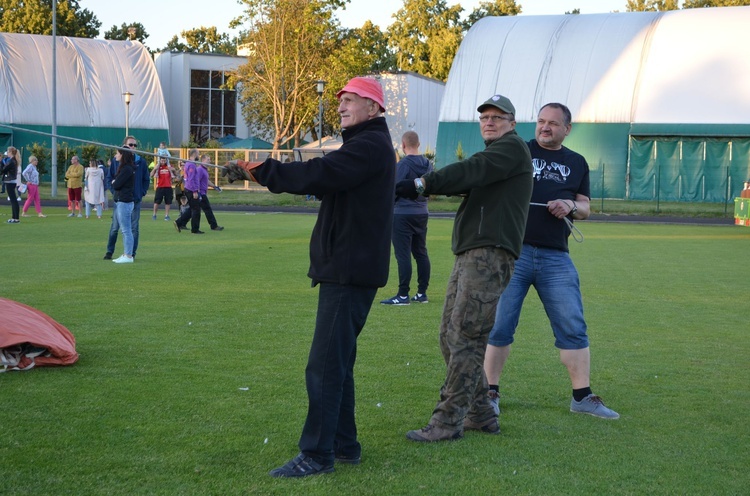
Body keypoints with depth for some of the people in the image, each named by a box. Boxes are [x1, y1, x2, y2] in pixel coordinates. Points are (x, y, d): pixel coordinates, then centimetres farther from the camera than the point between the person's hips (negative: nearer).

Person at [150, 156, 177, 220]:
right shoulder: (158, 167, 1)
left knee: (168, 202, 3)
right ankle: (154, 215, 12)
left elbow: (176, 174, 12)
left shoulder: (169, 166, 5)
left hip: (168, 187, 1)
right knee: (157, 201, 0)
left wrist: (173, 170, -8)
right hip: (160, 187, -1)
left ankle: (166, 215, 11)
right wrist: (155, 169, -19)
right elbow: (151, 175, -4)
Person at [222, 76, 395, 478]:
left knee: (326, 364, -9)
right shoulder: (363, 144, 21)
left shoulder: (371, 146, -13)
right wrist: (264, 173, 0)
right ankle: (344, 444, 22)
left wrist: (259, 171, -23)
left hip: (350, 272, -11)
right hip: (343, 269, 11)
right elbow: (325, 181, 13)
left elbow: (318, 174, -25)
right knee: (337, 361, 15)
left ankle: (316, 453, -5)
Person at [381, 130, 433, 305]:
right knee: (421, 253, 12)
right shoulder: (427, 164, 7)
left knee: (403, 255, -6)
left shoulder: (403, 164, -14)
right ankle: (422, 293, 16)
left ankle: (403, 295, -6)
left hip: (403, 214, -7)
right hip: (422, 213, 7)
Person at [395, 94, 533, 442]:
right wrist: (425, 186, -4)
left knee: (465, 339, -12)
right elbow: (467, 181, 15)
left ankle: (447, 422, -11)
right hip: (468, 256, 10)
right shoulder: (491, 154, 29)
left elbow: (472, 171, -18)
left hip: (491, 256, -10)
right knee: (450, 337, 10)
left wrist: (421, 184, -26)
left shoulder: (512, 147, -2)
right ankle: (480, 414, 17)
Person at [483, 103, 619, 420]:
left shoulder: (577, 163, 16)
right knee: (499, 325, 0)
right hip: (513, 251, -2)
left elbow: (585, 208, 19)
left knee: (573, 327, 1)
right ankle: (490, 392, 12)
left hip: (555, 257, 3)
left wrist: (571, 206, -3)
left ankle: (582, 396, 9)